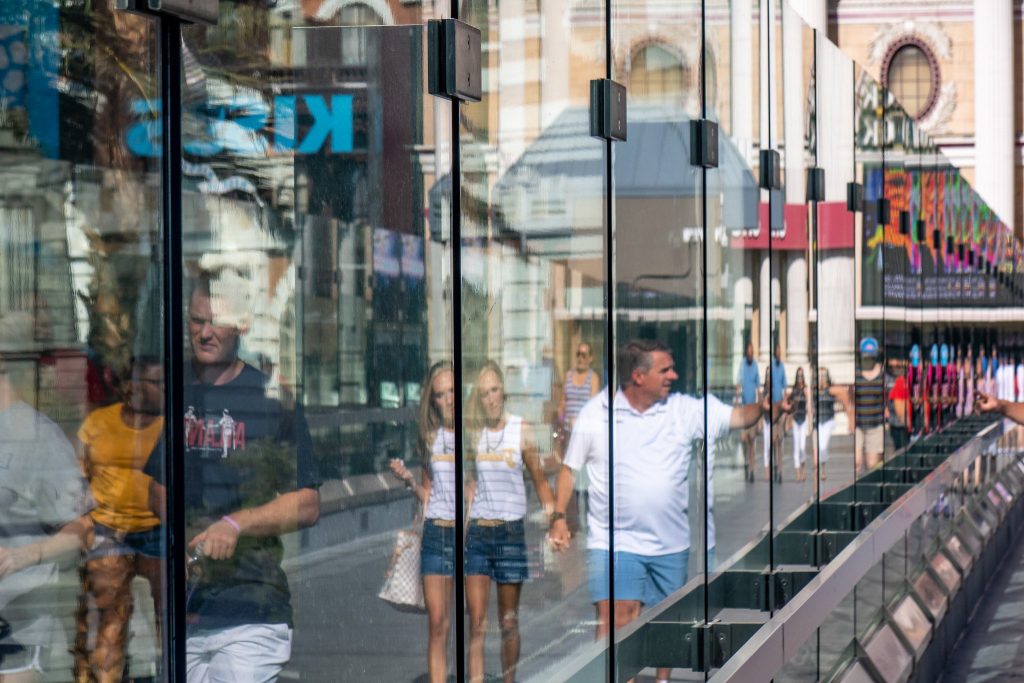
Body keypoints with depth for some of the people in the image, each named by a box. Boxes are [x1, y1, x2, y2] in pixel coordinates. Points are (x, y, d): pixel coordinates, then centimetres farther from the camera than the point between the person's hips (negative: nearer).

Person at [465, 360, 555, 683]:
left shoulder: (521, 430, -1)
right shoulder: (472, 431, 3)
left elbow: (540, 479, 3)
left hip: (510, 532, -1)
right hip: (477, 532, 1)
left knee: (509, 622, 6)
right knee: (477, 623, -4)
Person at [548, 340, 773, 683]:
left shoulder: (685, 410, 0)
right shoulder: (595, 412, -3)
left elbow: (739, 416, -3)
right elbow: (570, 468, 3)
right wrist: (559, 517, -4)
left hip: (671, 542, 3)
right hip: (614, 540, -3)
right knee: (614, 622, -14)